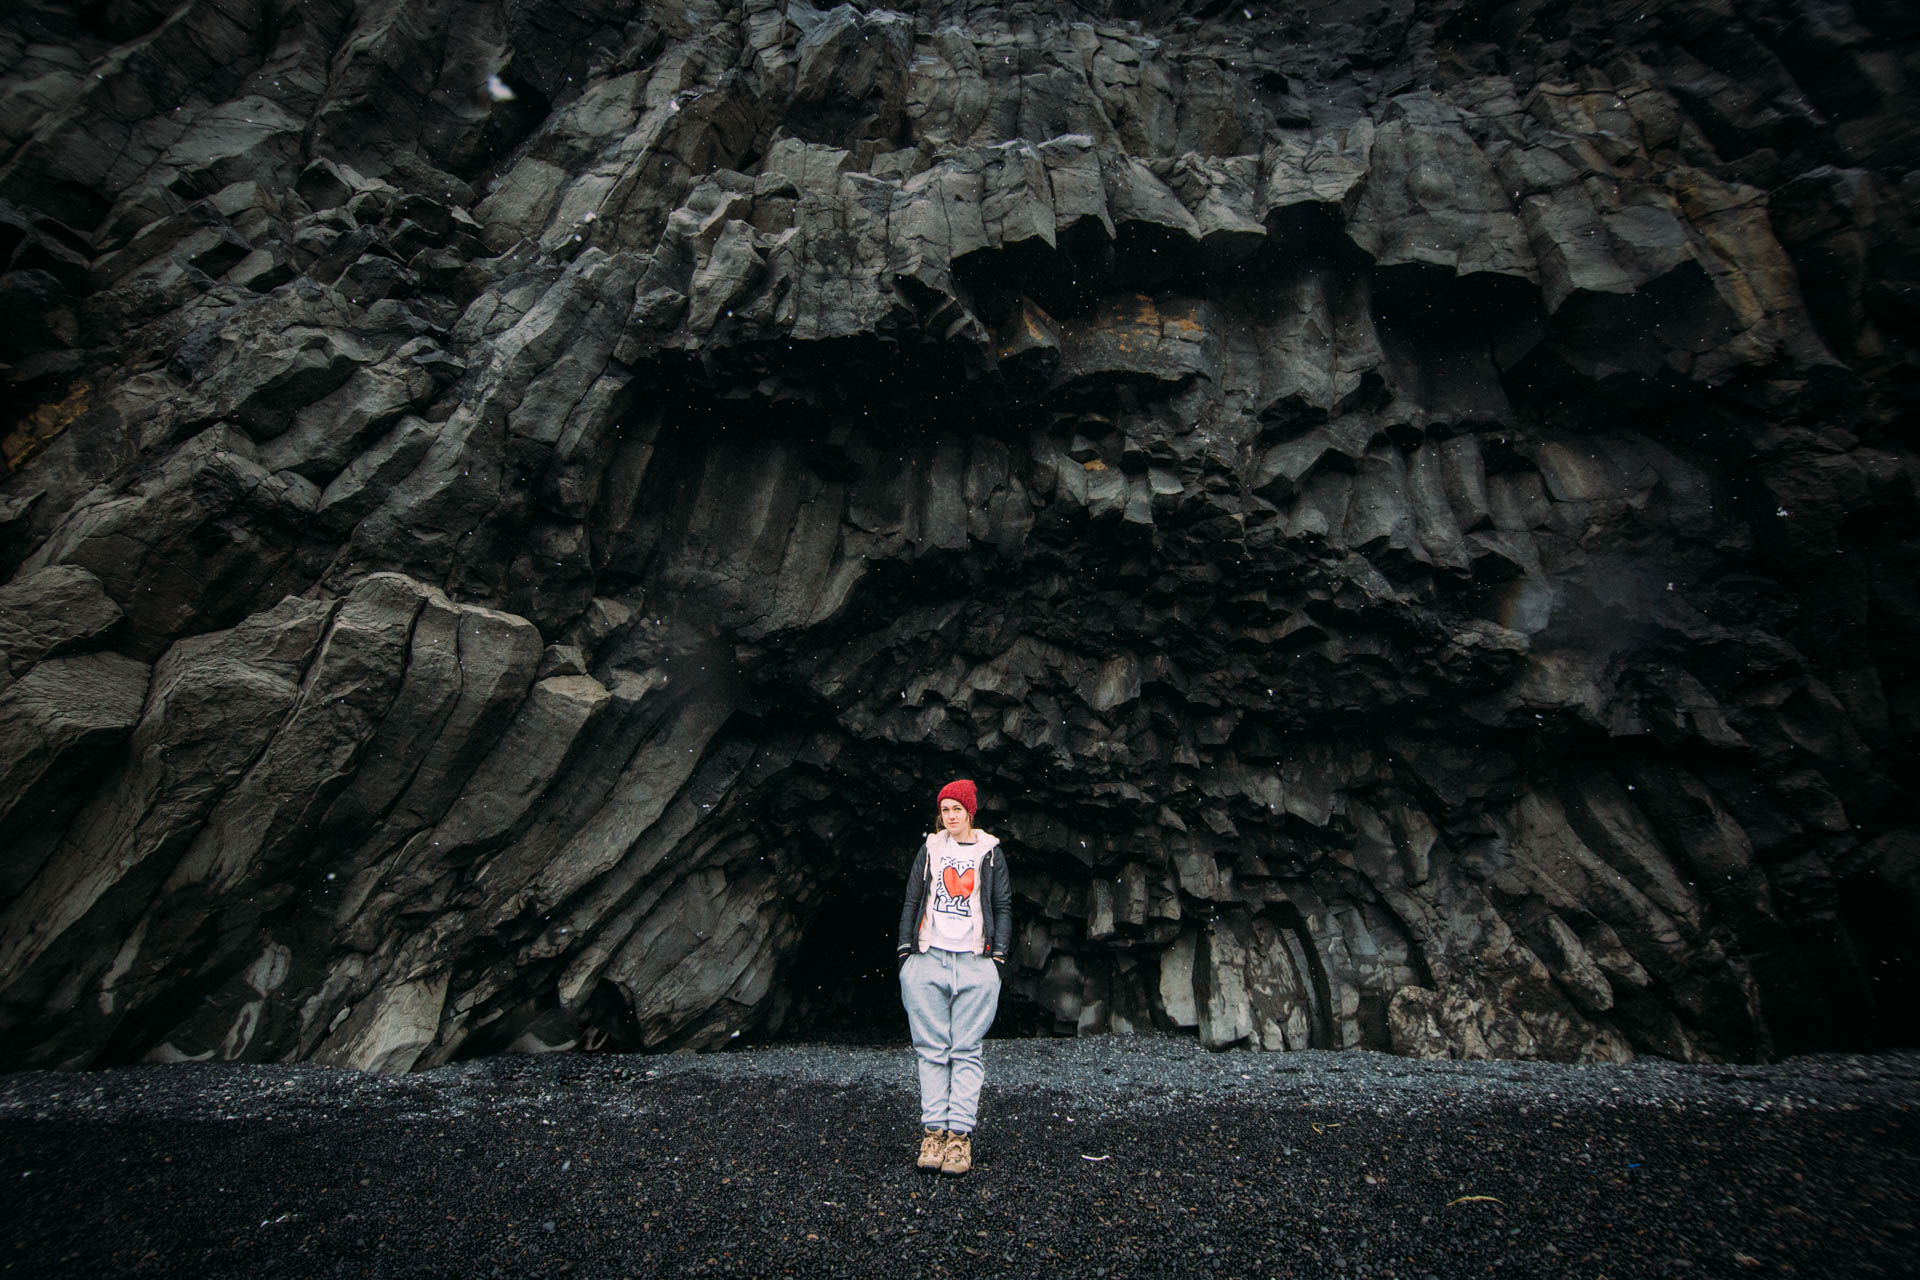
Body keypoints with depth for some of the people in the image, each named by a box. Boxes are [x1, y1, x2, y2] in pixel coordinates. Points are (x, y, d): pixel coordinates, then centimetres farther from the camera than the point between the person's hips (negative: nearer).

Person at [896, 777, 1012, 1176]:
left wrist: (998, 955, 1)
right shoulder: (930, 848, 13)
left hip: (975, 962, -1)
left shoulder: (990, 852, 9)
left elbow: (1003, 907, 9)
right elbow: (911, 901, 14)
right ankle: (933, 1131, 5)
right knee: (931, 1049, 1)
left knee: (966, 1051, -2)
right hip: (928, 960, 2)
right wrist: (906, 949, 7)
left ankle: (960, 1134, 0)